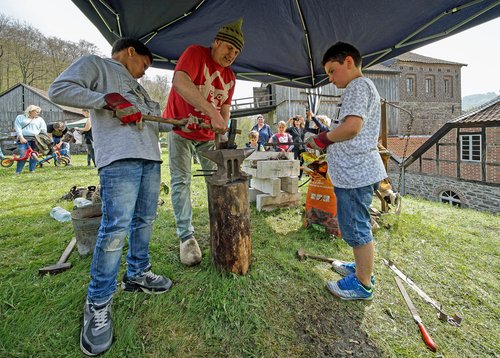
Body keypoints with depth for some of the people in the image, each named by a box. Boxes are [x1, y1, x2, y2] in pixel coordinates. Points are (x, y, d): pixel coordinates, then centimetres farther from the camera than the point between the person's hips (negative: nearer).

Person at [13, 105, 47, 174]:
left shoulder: (40, 119, 19)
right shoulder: (20, 117, 13)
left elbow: (43, 130, 12)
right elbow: (18, 128, 2)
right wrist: (21, 137, -11)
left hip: (36, 140, 3)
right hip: (24, 139, -2)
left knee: (34, 155, -1)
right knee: (23, 156, -12)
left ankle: (32, 170, 8)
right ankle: (17, 172, -4)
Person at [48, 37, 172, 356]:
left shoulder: (136, 86, 33)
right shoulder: (95, 64, 12)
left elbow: (154, 119, 32)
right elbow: (59, 90, -2)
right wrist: (109, 99, -10)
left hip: (150, 157, 9)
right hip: (119, 157, -8)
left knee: (145, 219, 10)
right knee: (116, 227, -13)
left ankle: (137, 274, 26)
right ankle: (98, 303, 1)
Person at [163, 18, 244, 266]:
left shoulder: (230, 78, 5)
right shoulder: (195, 53, -14)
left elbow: (225, 110, 6)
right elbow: (179, 82, -33)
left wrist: (221, 131, -13)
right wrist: (211, 111, -42)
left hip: (208, 134, 6)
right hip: (180, 129, -5)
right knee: (181, 181, -8)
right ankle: (186, 236, 1)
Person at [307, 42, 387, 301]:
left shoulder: (358, 86, -11)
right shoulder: (362, 88, 23)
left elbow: (352, 126, -28)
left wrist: (324, 138, -13)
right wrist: (327, 140, 11)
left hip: (356, 173, -11)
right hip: (356, 171, 11)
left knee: (356, 228, 1)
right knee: (354, 225, 21)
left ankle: (363, 284, 18)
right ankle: (362, 268, 38)